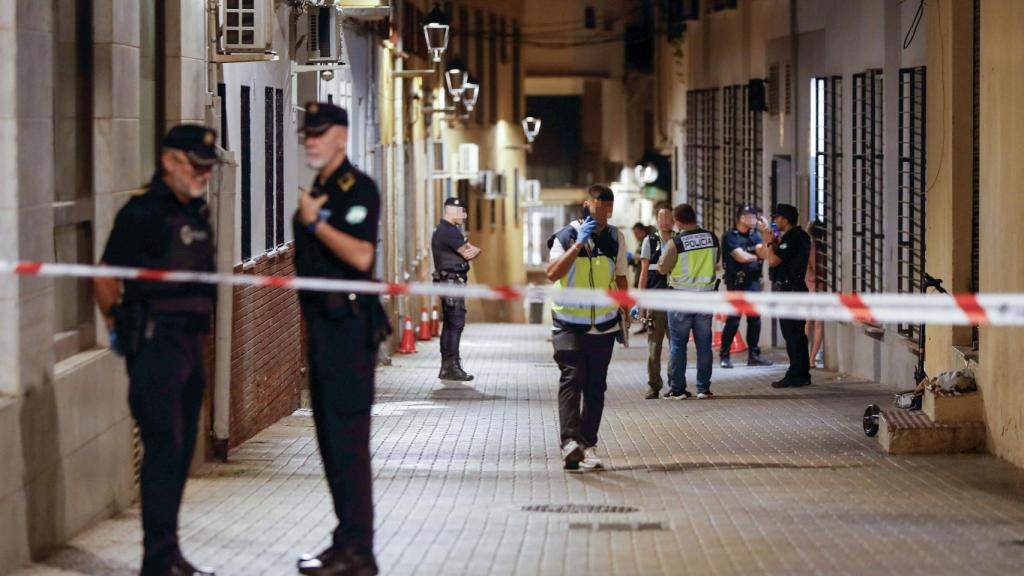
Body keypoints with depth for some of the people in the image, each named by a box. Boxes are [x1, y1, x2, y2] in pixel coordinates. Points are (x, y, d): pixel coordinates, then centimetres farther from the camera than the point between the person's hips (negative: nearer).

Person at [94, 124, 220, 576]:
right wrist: (119, 327, -6)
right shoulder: (143, 212, -11)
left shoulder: (196, 212, 15)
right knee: (164, 446, -10)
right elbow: (106, 277, -11)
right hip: (155, 343, -9)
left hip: (190, 341, 9)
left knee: (181, 449, 12)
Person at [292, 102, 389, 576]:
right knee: (331, 438, 12)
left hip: (349, 327, -10)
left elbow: (361, 256, -24)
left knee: (347, 438, -10)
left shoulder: (357, 188, -10)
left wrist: (315, 221, -17)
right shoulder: (318, 191, 19)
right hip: (323, 325, 10)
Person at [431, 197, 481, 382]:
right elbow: (468, 253, -13)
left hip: (447, 282, 11)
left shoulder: (442, 231, 20)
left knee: (449, 324, 12)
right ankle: (452, 366, -16)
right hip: (452, 281, -11)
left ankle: (446, 367, 15)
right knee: (456, 323, -13)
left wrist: (473, 250, -8)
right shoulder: (450, 231, -13)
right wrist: (472, 250, 8)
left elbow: (471, 251, 13)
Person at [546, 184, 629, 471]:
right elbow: (552, 273, -21)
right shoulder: (566, 236, -7)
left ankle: (587, 446, 10)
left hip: (603, 325, 4)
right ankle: (570, 443, -30)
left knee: (596, 387, 5)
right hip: (569, 323, -4)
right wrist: (579, 243, -23)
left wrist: (625, 314, 15)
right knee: (572, 378, -18)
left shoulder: (616, 238, 7)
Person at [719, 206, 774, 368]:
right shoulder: (730, 236, -5)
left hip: (753, 281, 6)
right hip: (737, 282, -6)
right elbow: (741, 257, -14)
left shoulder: (754, 235, 15)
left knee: (755, 319, 6)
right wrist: (756, 257, 3)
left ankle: (754, 355, 13)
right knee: (733, 320, -7)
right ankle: (724, 356, -1)